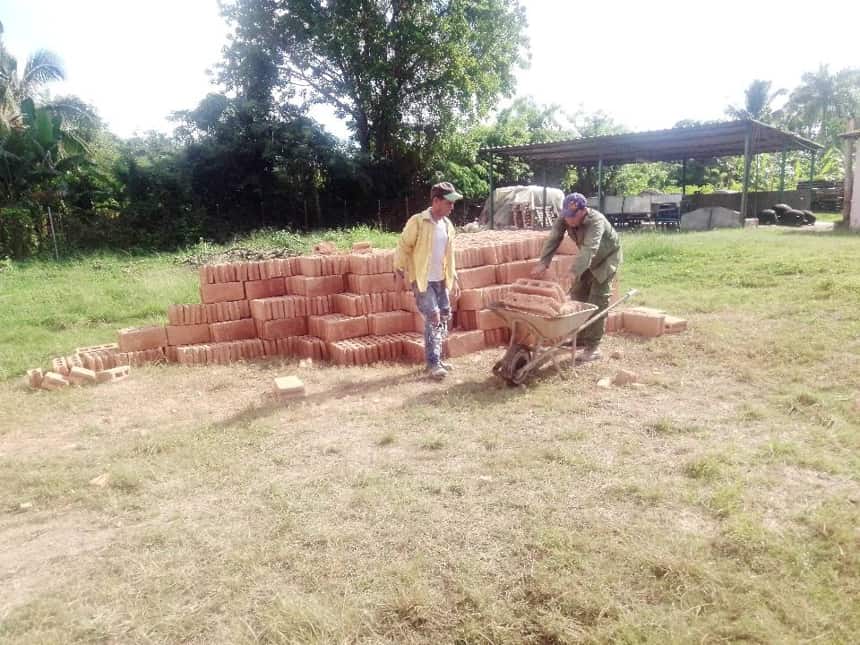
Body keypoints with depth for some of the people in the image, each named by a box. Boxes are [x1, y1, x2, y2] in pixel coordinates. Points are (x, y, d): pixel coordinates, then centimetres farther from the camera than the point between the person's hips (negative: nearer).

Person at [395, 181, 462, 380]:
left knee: (444, 317, 9)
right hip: (422, 280, -7)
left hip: (441, 280, 7)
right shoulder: (417, 222, -13)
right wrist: (401, 269, -12)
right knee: (433, 318, -11)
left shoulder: (447, 225, 8)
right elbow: (403, 247, -9)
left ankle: (436, 359, 23)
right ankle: (433, 364, -4)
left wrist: (453, 279, 14)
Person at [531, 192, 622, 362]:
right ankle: (580, 338, 20)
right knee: (578, 295, 8)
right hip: (588, 260, 7)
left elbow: (589, 250, -50)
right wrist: (543, 263, -40)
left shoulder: (596, 221, -38)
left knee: (597, 300, -12)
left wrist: (573, 273, -62)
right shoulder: (564, 218, -20)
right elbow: (553, 239, -25)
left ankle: (592, 347, -10)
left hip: (606, 258, -7)